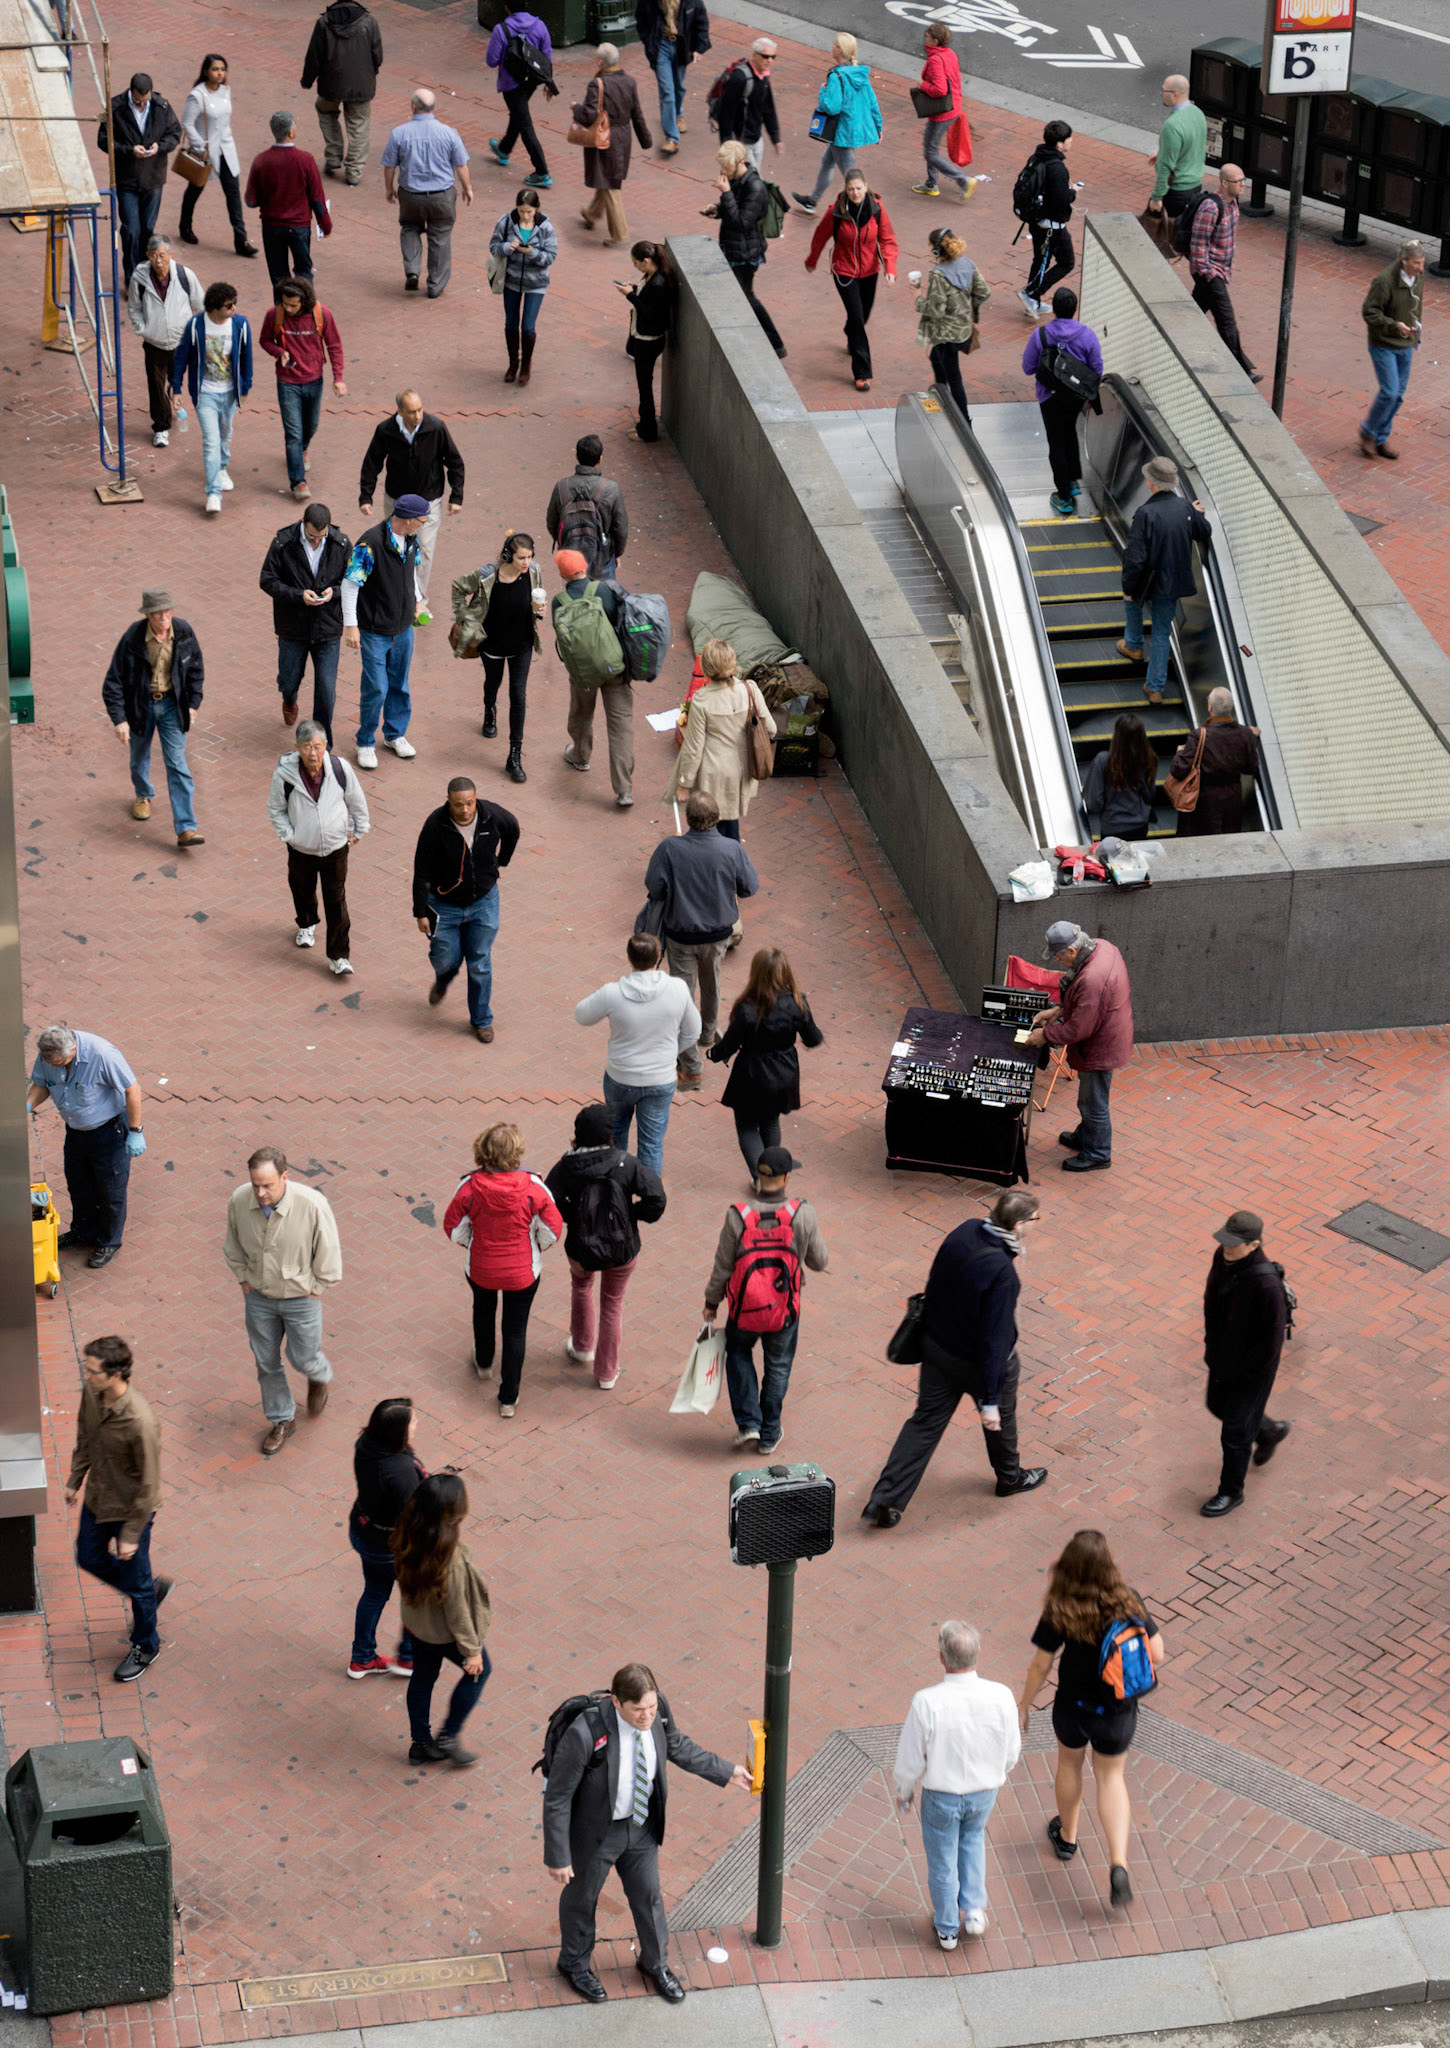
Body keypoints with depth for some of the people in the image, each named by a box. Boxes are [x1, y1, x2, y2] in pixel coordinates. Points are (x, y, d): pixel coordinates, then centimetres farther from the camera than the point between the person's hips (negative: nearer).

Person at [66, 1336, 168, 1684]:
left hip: (130, 1511, -7)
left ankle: (145, 1647, 39)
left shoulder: (140, 1423, -37)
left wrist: (132, 1534, -19)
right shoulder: (91, 1394, -16)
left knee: (136, 1582, 14)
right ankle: (153, 1589, 49)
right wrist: (75, 1480, 16)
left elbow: (149, 1485, -26)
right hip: (96, 1500, 7)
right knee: (90, 1559, 26)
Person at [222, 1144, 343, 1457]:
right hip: (259, 1296, 3)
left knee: (302, 1358, 14)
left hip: (301, 1298, -3)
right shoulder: (239, 1200, -21)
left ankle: (320, 1375, 52)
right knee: (267, 1362, 17)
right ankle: (282, 1420, 40)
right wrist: (244, 1280, 3)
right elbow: (233, 1247, 1)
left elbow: (328, 1255, -15)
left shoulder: (312, 1205, -31)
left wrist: (315, 1289, -8)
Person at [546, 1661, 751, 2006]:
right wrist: (558, 1857, -18)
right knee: (581, 1898, 22)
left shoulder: (657, 1710, -22)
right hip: (594, 1831, -4)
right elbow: (557, 1797, -25)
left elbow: (677, 1745, 3)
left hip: (642, 1823, 4)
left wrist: (726, 1772, 5)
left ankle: (655, 1964, 50)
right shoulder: (585, 1735, -38)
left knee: (648, 1894, 23)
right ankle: (575, 1965, 51)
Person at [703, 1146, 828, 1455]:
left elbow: (722, 1267, -10)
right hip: (784, 1311, 0)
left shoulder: (737, 1217, -20)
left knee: (738, 1353, 27)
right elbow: (820, 1262, -7)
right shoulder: (802, 1214, -20)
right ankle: (769, 1435, 32)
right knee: (778, 1366, 21)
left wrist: (711, 1302, 6)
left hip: (744, 1308, 0)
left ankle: (748, 1423, 20)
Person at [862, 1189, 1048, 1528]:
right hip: (979, 1362, -6)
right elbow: (995, 1337, -29)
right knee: (1000, 1419, 24)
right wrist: (990, 1400, -22)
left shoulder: (965, 1231, -15)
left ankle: (885, 1500, 16)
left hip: (937, 1346, 6)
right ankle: (1010, 1478, 51)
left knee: (925, 1421, 16)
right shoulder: (1002, 1273, -35)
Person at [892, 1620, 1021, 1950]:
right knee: (972, 1839, 34)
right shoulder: (1001, 1697, -24)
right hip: (984, 1793, 2)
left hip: (940, 1796, -2)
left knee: (942, 1860, 22)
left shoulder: (926, 1703, -32)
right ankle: (973, 1910, 28)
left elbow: (909, 1759, -19)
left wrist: (904, 1792, 3)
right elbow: (1011, 1750, -7)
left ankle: (946, 1930, 41)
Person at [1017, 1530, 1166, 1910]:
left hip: (1072, 1707, -1)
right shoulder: (1128, 1602, -18)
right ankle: (1118, 1865, 5)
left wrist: (1023, 1705, 2)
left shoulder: (1059, 1612, -22)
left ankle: (1066, 1837, 52)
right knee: (1111, 1778, 21)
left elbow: (1040, 1666, -14)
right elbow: (1157, 1655, -12)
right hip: (1118, 1711, 1)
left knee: (1070, 1763, 29)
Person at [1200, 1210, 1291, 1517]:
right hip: (1222, 1358, 8)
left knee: (1234, 1434, 7)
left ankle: (1231, 1492, 30)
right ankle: (1269, 1432, 57)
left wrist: (1243, 1370, -16)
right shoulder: (1222, 1259, -13)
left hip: (1252, 1369, -8)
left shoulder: (1266, 1284, -36)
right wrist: (1211, 1344, 7)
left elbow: (1272, 1337, -26)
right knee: (1218, 1405, 30)